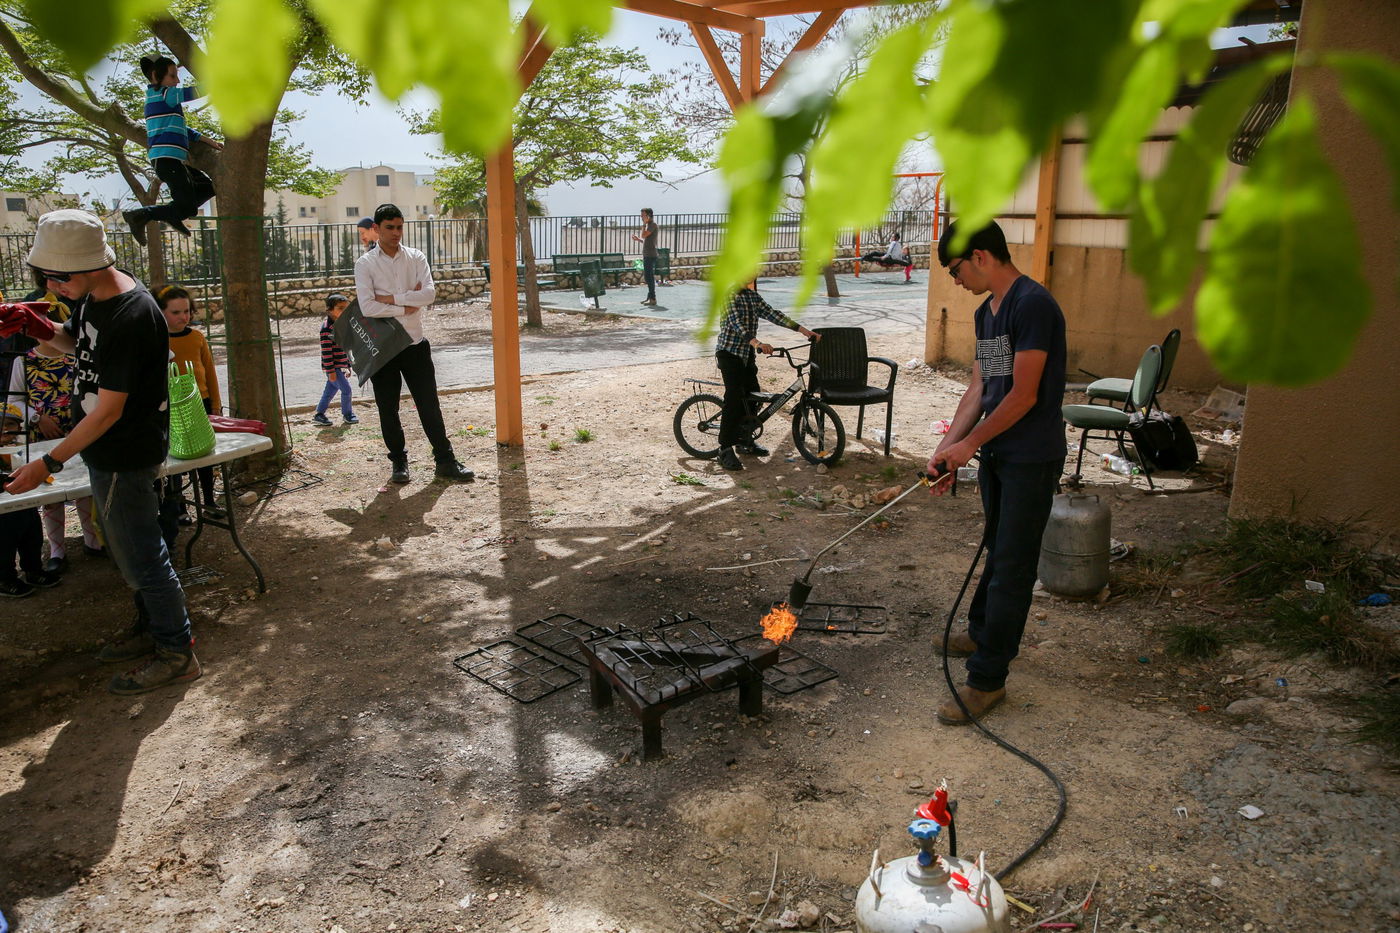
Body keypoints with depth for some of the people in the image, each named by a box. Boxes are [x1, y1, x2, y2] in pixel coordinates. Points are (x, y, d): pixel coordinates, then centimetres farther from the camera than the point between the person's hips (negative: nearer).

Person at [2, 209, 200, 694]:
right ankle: (151, 627, 38)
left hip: (125, 457, -10)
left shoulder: (131, 318, -28)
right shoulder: (95, 296, 2)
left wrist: (49, 463, -20)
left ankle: (177, 652, 16)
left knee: (140, 554, 2)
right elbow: (75, 341, 22)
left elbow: (109, 410, -26)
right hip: (110, 451, 10)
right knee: (130, 547, 21)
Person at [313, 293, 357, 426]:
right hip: (333, 367, -9)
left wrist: (348, 365, 20)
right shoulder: (327, 328, -17)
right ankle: (347, 414, 11)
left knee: (330, 390, 14)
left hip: (341, 366, 9)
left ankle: (319, 414, 24)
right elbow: (326, 351, -19)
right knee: (346, 389, -6)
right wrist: (330, 371, -20)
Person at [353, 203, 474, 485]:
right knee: (388, 410, 8)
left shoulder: (416, 258, 3)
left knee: (429, 405, 4)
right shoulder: (365, 264, -3)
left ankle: (445, 460, 13)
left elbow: (429, 293, -13)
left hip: (415, 344, 1)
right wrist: (407, 307, -13)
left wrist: (391, 298, -15)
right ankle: (399, 462, 23)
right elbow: (367, 307, -16)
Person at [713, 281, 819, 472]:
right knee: (734, 399, -13)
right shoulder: (730, 295, -14)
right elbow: (736, 322, -28)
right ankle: (726, 450, -8)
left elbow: (772, 314, 8)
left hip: (747, 353, 8)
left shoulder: (752, 295, 10)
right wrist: (757, 343, -44)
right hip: (729, 352, -8)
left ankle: (744, 441, 26)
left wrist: (802, 330, 1)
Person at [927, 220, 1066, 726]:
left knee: (1012, 565, -3)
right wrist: (946, 447, 2)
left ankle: (987, 678, 3)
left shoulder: (1033, 304, -19)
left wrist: (968, 444, -13)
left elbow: (1023, 395, -21)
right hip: (995, 452, 9)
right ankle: (984, 632, 41)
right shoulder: (985, 313, 11)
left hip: (1031, 458, -9)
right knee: (998, 550, 23)